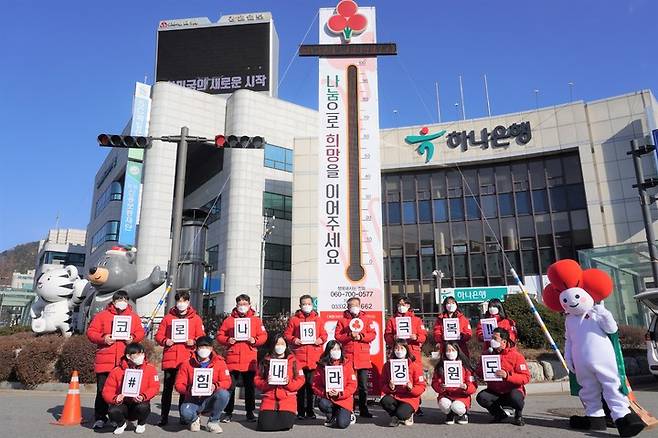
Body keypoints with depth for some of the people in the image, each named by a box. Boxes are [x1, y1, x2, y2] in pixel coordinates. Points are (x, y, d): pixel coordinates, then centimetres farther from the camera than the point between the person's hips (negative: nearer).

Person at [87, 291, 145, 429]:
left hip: (125, 362, 1)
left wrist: (133, 338, -8)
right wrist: (102, 339, -13)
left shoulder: (134, 317, 11)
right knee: (102, 390, 3)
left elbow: (140, 332, 12)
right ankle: (100, 418, 16)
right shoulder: (102, 315, 4)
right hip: (105, 360, -1)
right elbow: (91, 332, 3)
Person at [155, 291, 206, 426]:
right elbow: (158, 335, 8)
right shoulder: (168, 317, 9)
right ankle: (164, 416, 14)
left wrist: (194, 342, -11)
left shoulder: (195, 318, 8)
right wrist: (165, 341, -11)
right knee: (167, 388, 4)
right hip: (170, 359, 0)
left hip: (187, 359, 0)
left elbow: (201, 337, 7)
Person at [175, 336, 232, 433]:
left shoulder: (219, 362, -1)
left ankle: (213, 422, -3)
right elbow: (179, 384, -1)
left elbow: (227, 381, -5)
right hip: (193, 400, 0)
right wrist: (189, 390, -21)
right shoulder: (187, 363, -1)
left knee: (224, 394, -31)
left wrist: (215, 386, -25)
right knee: (185, 413, -34)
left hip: (210, 399, 1)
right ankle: (195, 420, 8)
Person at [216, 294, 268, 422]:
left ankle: (250, 412, 20)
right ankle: (228, 413, 15)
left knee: (249, 386, 8)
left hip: (250, 359, 1)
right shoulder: (229, 320, 6)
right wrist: (227, 340, -12)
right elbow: (220, 335, 6)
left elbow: (263, 336, 6)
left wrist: (255, 340, -12)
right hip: (232, 358, -1)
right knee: (230, 386, 3)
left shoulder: (256, 320, 8)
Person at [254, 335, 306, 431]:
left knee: (285, 424, -21)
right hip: (269, 398, 1)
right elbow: (257, 380, 6)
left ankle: (286, 414, 14)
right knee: (266, 425, -19)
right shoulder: (265, 361, 9)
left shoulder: (293, 361, 6)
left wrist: (289, 383, -15)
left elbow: (300, 380, 2)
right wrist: (266, 383, -14)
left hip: (288, 398, -1)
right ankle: (273, 414, 15)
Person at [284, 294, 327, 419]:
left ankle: (310, 411, 17)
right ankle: (300, 411, 11)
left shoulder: (318, 319, 12)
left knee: (311, 384, 5)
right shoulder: (293, 319, 6)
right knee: (300, 384, 1)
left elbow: (324, 334, 14)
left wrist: (321, 340, -6)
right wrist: (293, 340, -12)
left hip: (314, 357, 1)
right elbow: (287, 335, 6)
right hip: (299, 356, -1)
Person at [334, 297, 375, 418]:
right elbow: (337, 336, 1)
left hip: (363, 356, 1)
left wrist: (360, 336, -10)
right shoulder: (342, 320, 9)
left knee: (363, 385, 5)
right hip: (347, 356, -1)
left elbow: (372, 335, 4)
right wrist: (349, 336, -13)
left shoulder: (366, 319, 12)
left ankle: (363, 410, 16)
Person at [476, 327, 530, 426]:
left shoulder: (516, 355, -9)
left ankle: (518, 415, 2)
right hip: (494, 392, 3)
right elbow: (478, 372, 9)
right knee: (481, 397, -25)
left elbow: (526, 377, -16)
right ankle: (499, 414, 6)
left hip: (513, 390, -3)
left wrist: (507, 376, -29)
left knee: (515, 397, -36)